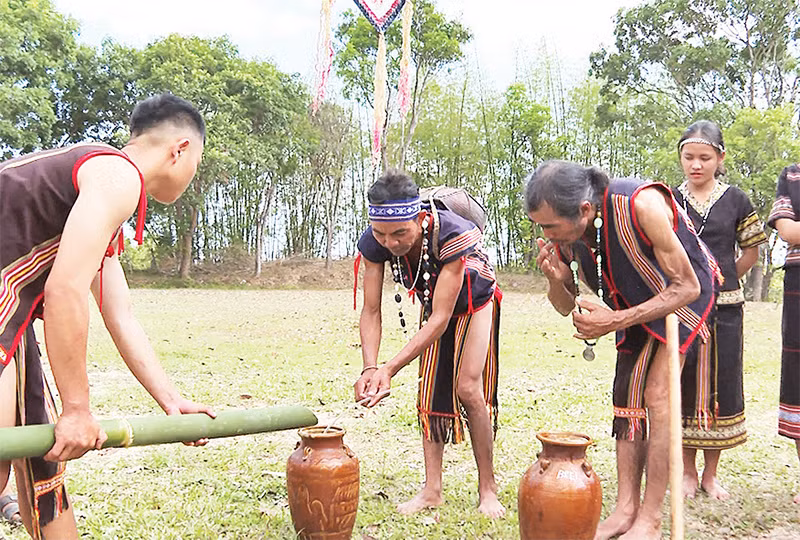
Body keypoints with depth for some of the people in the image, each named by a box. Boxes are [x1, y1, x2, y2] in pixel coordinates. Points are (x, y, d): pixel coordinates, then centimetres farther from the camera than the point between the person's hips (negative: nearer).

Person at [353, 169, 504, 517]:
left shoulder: (452, 235, -42)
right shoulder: (374, 243, -29)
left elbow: (440, 319, -39)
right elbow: (370, 311, -22)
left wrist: (391, 368, -44)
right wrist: (370, 368, -37)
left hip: (475, 302, -4)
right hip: (433, 305, 5)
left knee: (467, 388, -13)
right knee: (430, 393, 1)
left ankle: (488, 488, 3)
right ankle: (432, 490, 10)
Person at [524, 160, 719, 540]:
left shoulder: (642, 205, -37)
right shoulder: (563, 231, -19)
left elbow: (687, 287, -27)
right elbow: (565, 307, -6)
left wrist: (616, 321, -34)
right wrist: (557, 280, -30)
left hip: (685, 295, -6)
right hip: (634, 303, 6)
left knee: (657, 394, -14)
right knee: (627, 397, 1)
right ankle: (626, 509, 9)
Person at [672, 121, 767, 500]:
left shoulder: (735, 201, 2)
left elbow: (751, 253, 10)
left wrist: (721, 283, 7)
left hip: (724, 310, 0)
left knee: (719, 387, 5)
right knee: (683, 385, 4)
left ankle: (710, 475, 19)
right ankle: (688, 472, 18)